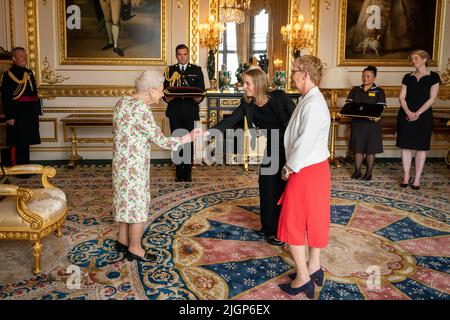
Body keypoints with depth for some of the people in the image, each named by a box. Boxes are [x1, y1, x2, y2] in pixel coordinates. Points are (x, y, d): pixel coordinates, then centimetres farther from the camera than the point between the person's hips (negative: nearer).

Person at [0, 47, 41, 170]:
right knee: (18, 145, 0)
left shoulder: (29, 73, 13)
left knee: (26, 143, 14)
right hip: (18, 115, -7)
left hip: (30, 114, 7)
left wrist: (36, 112, 14)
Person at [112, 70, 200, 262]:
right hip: (134, 165, -9)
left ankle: (123, 240, 34)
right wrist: (183, 140, -9)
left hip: (121, 162, 9)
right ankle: (135, 249, 17)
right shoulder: (141, 109, -22)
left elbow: (116, 130, 16)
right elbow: (160, 140, -21)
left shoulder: (122, 102, 5)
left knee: (126, 200, 20)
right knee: (138, 205, 4)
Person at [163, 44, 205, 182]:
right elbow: (165, 89, 7)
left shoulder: (197, 70, 8)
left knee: (189, 142, 1)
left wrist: (198, 98, -17)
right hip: (174, 111, 1)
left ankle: (188, 173, 9)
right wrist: (166, 97, -14)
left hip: (190, 111, -1)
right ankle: (179, 173, 12)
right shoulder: (170, 70, 10)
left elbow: (201, 89, 4)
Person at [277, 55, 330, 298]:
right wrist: (291, 167, 8)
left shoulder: (314, 104, -22)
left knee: (293, 223, 1)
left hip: (306, 172, -10)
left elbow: (305, 142, -26)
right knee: (314, 219, 17)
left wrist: (289, 168, -13)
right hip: (314, 168, 10)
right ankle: (313, 267, 31)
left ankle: (303, 278, 11)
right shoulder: (310, 100, 10)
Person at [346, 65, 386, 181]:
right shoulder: (355, 90, 11)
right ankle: (357, 171, 17)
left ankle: (369, 172, 14)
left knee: (370, 149, 3)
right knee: (358, 148, 6)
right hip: (357, 122, 3)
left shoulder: (379, 91, 2)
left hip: (372, 123, -2)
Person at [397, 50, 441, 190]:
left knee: (421, 147, 1)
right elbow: (402, 97, 4)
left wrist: (418, 113, -15)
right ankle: (406, 176, 11)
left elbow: (432, 98, -5)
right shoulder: (408, 77, 10)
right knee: (406, 146, 2)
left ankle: (417, 178, 6)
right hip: (406, 114, 3)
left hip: (423, 115, -2)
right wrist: (408, 112, -13)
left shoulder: (433, 76, 1)